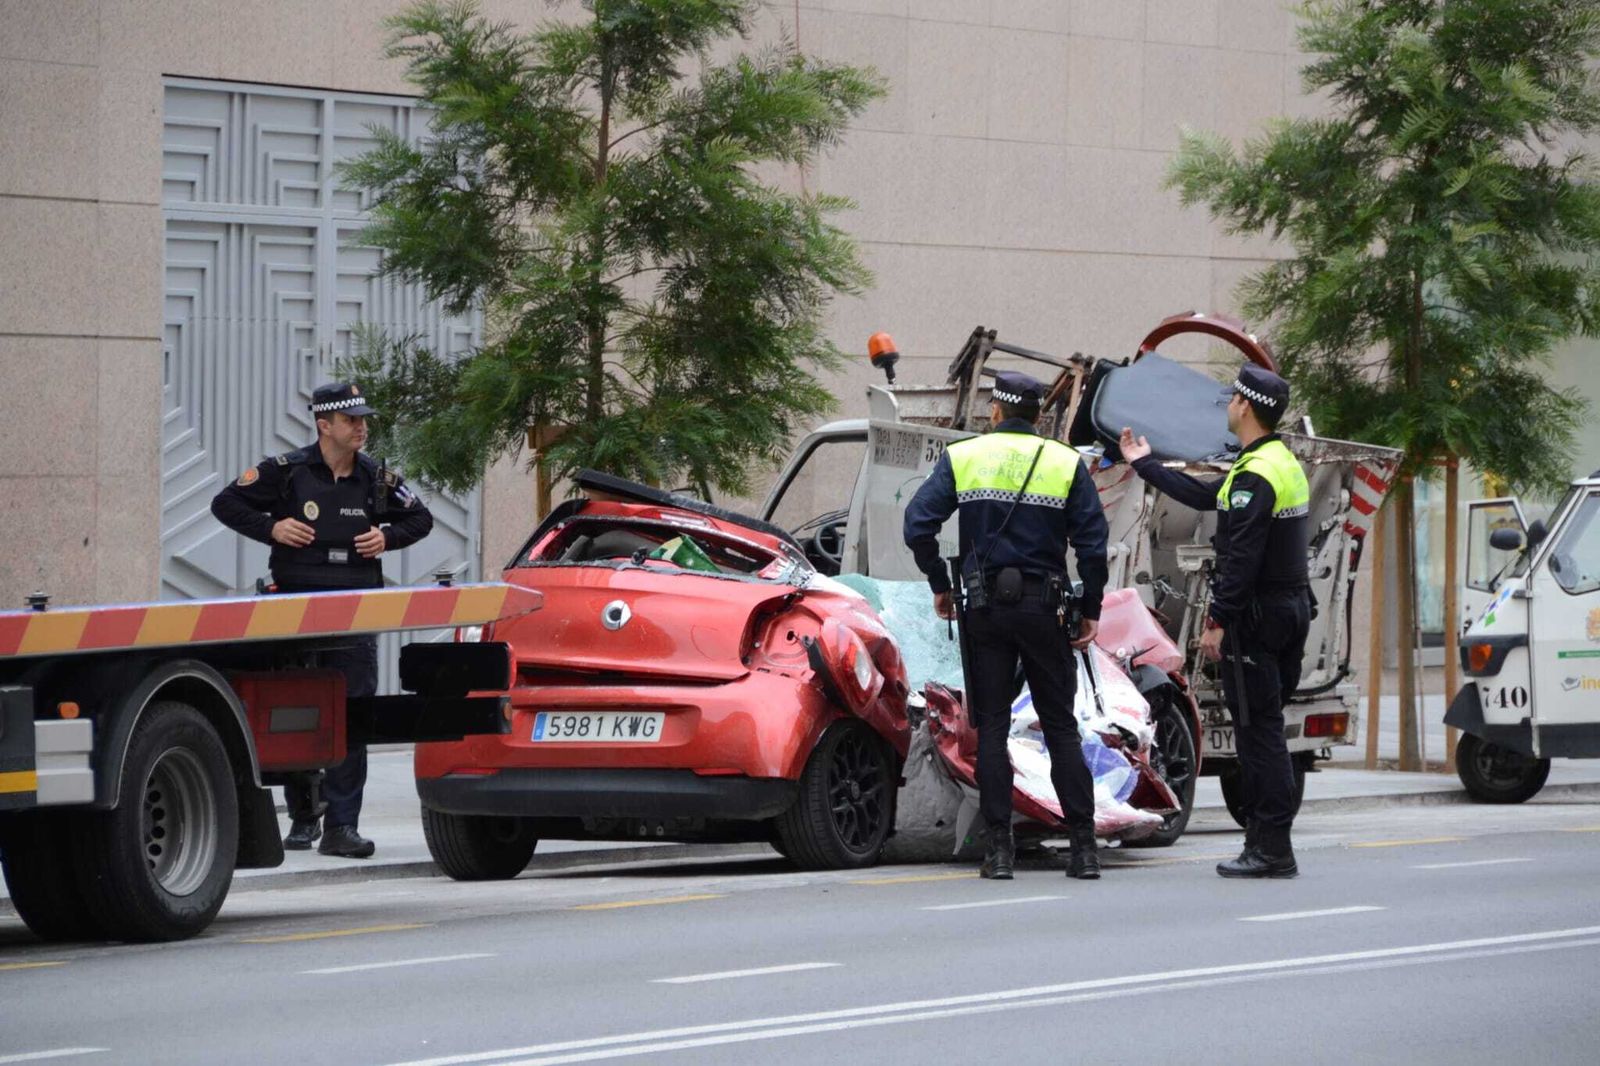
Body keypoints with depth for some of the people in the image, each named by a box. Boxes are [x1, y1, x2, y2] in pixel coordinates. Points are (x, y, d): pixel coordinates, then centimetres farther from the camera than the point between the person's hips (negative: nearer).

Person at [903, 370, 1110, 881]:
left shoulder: (961, 457, 3)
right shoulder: (1067, 464, 3)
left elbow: (918, 526, -5)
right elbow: (1092, 543, -2)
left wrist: (940, 585, 7)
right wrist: (1091, 611, 6)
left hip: (985, 608, 0)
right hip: (1044, 607, 0)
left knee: (991, 728, 3)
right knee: (1061, 727, 6)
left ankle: (998, 848, -2)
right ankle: (1084, 846, 2)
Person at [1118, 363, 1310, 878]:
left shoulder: (1255, 476, -17)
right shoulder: (1283, 463, 16)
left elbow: (1241, 560, -22)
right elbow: (1203, 496, 27)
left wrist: (1217, 622, -20)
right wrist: (1145, 465, 37)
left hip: (1256, 618, -10)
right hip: (1290, 609, 10)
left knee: (1258, 730, -8)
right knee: (1264, 731, 13)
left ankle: (1271, 850, -9)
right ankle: (1265, 842, 16)